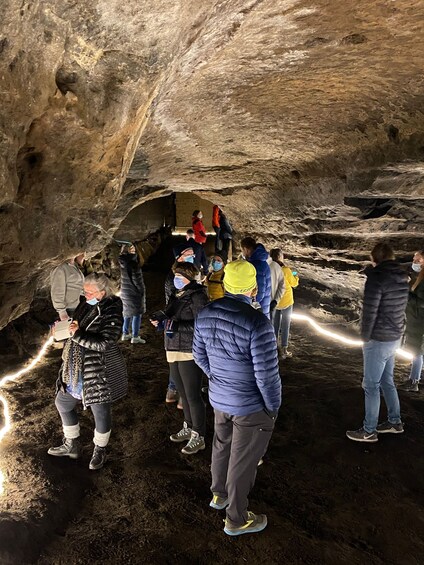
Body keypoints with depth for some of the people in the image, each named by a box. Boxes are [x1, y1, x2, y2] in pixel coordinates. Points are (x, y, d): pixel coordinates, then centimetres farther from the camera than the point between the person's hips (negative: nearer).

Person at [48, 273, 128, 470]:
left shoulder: (111, 312, -19)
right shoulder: (85, 304, 3)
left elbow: (104, 343, -26)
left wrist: (77, 334, -28)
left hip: (99, 372, -8)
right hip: (75, 370, 8)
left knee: (100, 412, 8)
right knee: (63, 403, 20)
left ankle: (99, 451, 33)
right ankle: (71, 445, 41)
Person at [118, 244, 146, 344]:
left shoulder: (122, 261, -2)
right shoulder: (132, 263, -22)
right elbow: (136, 279, -19)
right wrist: (141, 290, -12)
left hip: (125, 290, 8)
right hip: (134, 291, -8)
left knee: (128, 312, 21)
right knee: (137, 313, 2)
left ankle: (125, 334, 27)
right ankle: (135, 337, 5)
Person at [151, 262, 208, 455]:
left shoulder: (197, 296, -13)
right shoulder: (176, 295, 12)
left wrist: (177, 325, -28)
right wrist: (161, 321, 0)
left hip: (190, 352, -8)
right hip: (174, 351, 8)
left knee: (193, 395, 0)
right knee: (183, 394, 19)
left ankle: (198, 437, 14)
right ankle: (188, 428, 35)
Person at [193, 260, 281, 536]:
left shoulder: (205, 314, -8)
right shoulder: (257, 322, -30)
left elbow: (200, 355, 6)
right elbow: (267, 374, -25)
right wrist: (274, 405, -7)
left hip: (218, 398, 6)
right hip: (251, 405, -6)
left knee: (222, 446, 28)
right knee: (243, 461, 13)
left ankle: (219, 494, 52)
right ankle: (237, 519, 34)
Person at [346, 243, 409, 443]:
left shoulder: (377, 277, -19)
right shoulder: (402, 278, 6)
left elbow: (369, 311, -19)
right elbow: (398, 308, 12)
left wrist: (365, 336, -7)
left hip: (378, 340, -8)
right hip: (395, 338, 8)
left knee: (371, 385, 3)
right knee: (387, 381, 21)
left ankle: (369, 431, 14)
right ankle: (395, 422, 33)